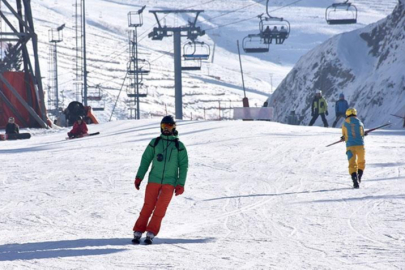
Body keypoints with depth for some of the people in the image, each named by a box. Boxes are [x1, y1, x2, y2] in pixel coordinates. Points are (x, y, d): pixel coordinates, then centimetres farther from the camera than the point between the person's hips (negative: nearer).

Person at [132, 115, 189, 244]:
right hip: (154, 180, 1)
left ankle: (151, 234, -6)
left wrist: (180, 184, -2)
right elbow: (145, 160, 10)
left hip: (169, 183, -1)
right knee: (148, 207, -4)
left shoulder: (179, 146, 6)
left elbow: (183, 165, 6)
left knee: (160, 209, -9)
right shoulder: (155, 142, 8)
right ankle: (138, 232, -1)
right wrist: (139, 177, 3)